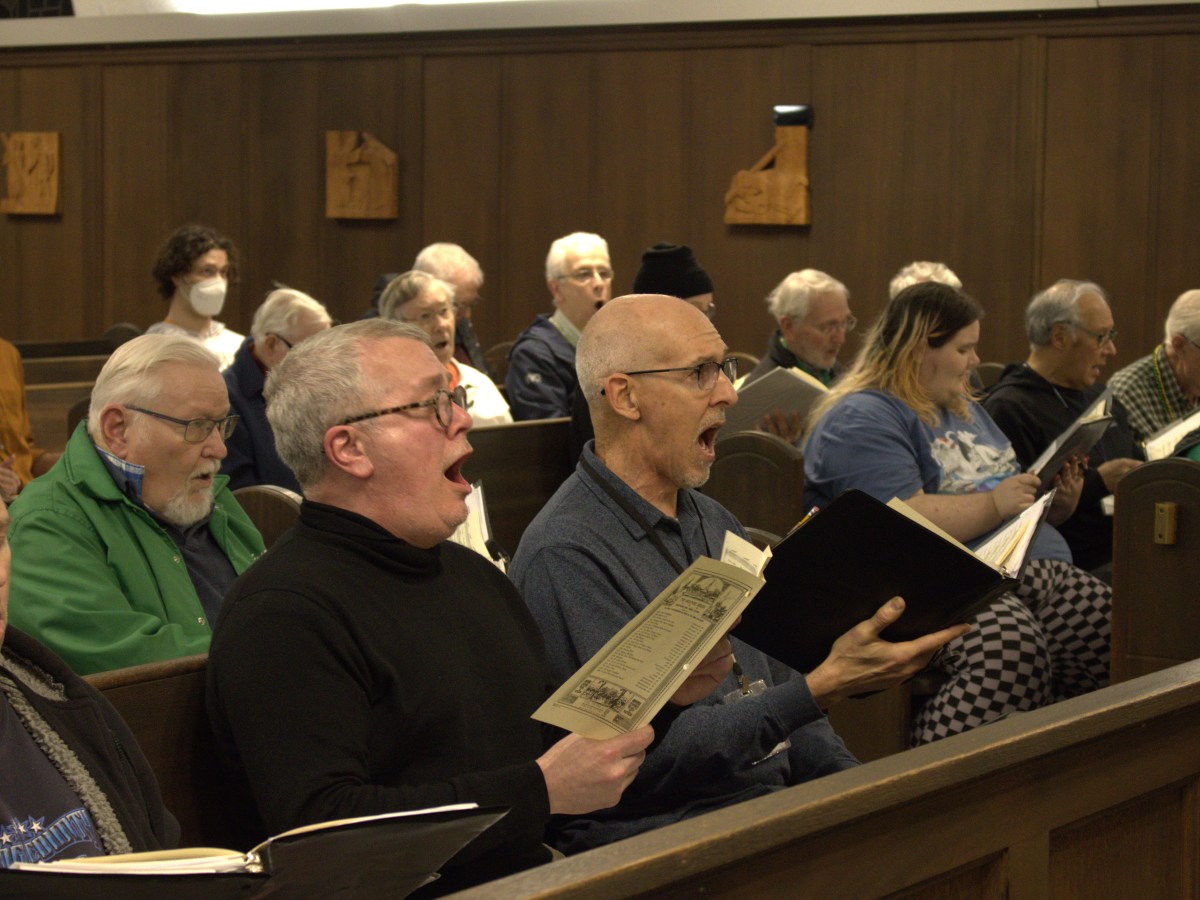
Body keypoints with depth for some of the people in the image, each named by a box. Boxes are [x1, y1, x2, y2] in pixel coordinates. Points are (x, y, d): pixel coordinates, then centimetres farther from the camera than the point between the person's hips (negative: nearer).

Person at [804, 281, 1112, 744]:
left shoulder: (964, 409, 29)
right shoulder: (860, 420, -1)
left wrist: (1058, 502, 16)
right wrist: (994, 505, -11)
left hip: (1038, 568, 8)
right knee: (1009, 645, -40)